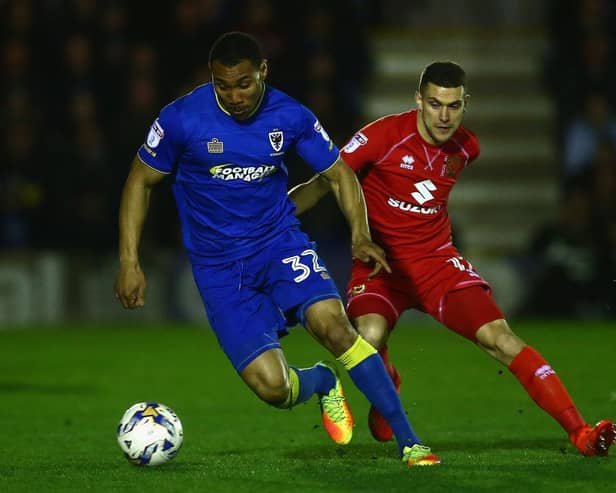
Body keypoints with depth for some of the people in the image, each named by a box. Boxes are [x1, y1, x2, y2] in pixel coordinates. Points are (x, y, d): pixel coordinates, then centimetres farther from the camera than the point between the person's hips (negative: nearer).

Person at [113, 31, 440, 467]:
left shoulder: (291, 117, -6)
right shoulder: (181, 119, -12)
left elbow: (339, 175, 7)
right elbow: (141, 182, 1)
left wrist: (361, 235, -10)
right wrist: (129, 262, -5)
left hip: (280, 242, 1)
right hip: (219, 266, -1)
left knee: (332, 324, -28)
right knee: (273, 387, -16)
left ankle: (409, 442, -20)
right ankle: (323, 382, 23)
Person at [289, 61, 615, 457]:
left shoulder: (467, 148, 2)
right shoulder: (384, 136, -14)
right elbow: (324, 183, -11)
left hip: (436, 260, 3)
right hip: (381, 260, -3)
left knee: (500, 337, -15)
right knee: (370, 337, -31)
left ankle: (580, 432, -16)